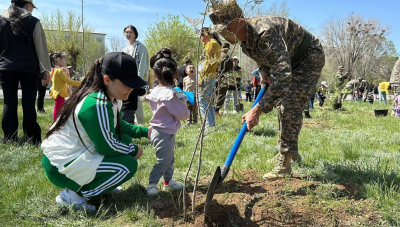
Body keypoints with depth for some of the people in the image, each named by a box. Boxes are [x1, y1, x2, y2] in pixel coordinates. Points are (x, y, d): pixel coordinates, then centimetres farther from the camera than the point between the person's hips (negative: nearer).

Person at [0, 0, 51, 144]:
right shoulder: (33, 21, -1)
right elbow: (41, 47, -1)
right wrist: (46, 70, 2)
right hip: (29, 68, -3)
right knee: (28, 104, -1)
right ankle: (32, 139, 2)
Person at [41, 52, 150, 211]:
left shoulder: (108, 97, 2)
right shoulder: (97, 105, -27)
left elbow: (118, 126, 16)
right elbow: (107, 147, -23)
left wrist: (144, 131, 4)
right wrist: (134, 150, -6)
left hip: (68, 152, 9)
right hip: (62, 167, -9)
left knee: (124, 140, 9)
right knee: (128, 165, -12)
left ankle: (100, 184, 15)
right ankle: (73, 194, -6)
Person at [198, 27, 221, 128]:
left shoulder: (210, 44, -10)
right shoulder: (217, 43, 19)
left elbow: (208, 62, -17)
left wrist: (201, 77, -17)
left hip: (207, 77, -10)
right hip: (213, 76, 10)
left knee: (202, 101, -8)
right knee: (209, 102, 14)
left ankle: (209, 124, -9)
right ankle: (212, 124, 18)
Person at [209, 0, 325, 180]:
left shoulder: (265, 33, -39)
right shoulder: (243, 39, -10)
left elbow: (283, 77, -46)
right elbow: (262, 58, 13)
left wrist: (257, 110, -49)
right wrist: (264, 74, -9)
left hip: (310, 57, -9)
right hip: (290, 61, 9)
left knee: (291, 107, -17)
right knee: (285, 107, 13)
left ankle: (285, 164, -9)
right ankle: (289, 151, 29)